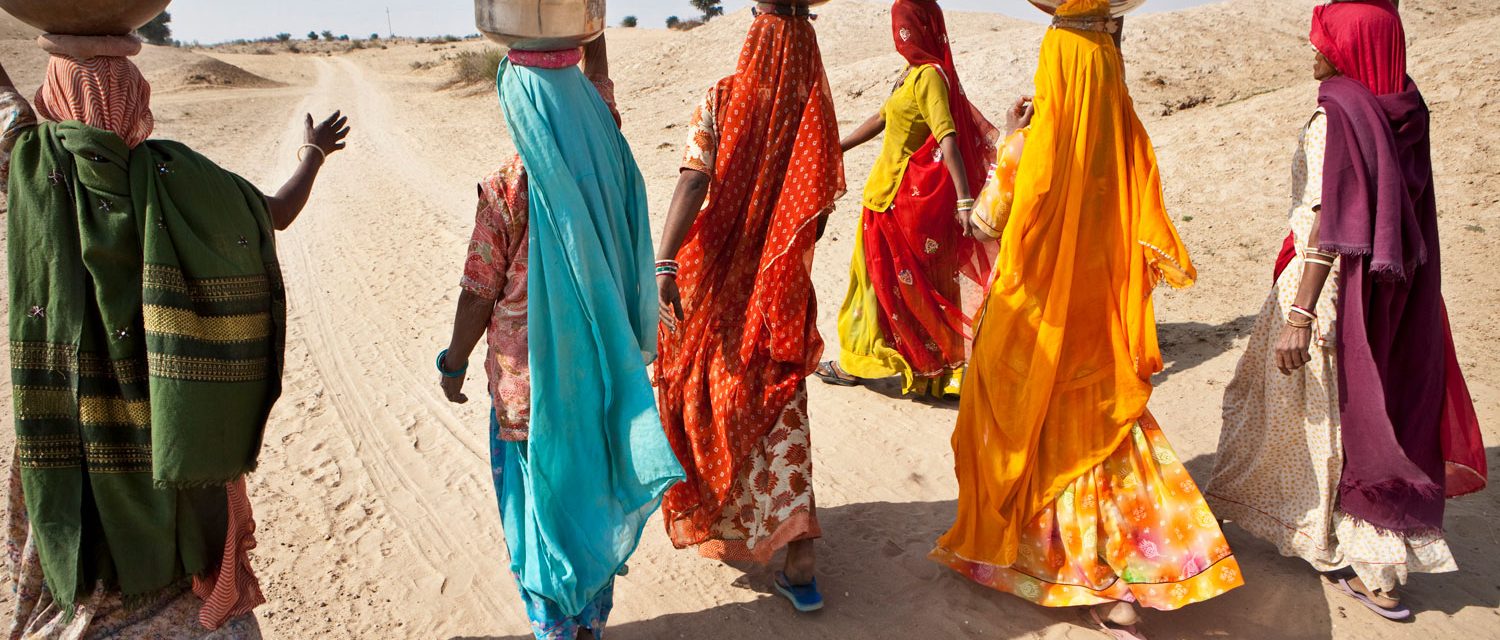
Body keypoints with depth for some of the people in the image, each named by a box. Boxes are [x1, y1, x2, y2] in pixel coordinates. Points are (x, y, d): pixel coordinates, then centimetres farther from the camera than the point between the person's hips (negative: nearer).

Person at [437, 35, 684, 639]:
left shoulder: (507, 190, -19)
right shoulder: (608, 159, -8)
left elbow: (479, 296, -11)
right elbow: (597, 73, 10)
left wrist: (453, 363, 2)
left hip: (531, 383, -4)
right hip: (604, 378, 4)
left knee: (540, 508, 14)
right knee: (594, 500, 19)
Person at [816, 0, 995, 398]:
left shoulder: (929, 76, -19)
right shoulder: (915, 72, 9)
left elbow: (948, 137, -28)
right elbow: (883, 118, 19)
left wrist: (965, 199, -36)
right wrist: (836, 149, 24)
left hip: (903, 196, -9)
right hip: (895, 190, 9)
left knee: (881, 276, 3)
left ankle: (856, 362, 17)